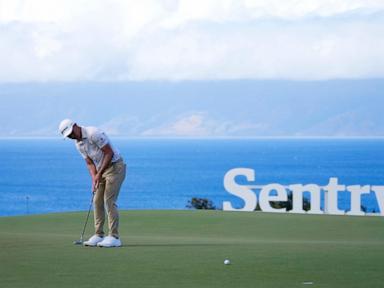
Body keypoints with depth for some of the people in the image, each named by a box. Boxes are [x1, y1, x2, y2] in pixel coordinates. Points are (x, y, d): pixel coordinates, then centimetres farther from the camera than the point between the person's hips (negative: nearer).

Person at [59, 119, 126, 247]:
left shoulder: (94, 133, -21)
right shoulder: (79, 144, 6)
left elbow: (109, 153, -21)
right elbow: (90, 163, 9)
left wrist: (99, 174, -20)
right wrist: (94, 179, -9)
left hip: (115, 167, -9)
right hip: (102, 171, 9)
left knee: (109, 201, -13)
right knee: (97, 202, 6)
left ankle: (114, 237, -13)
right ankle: (99, 235, 11)